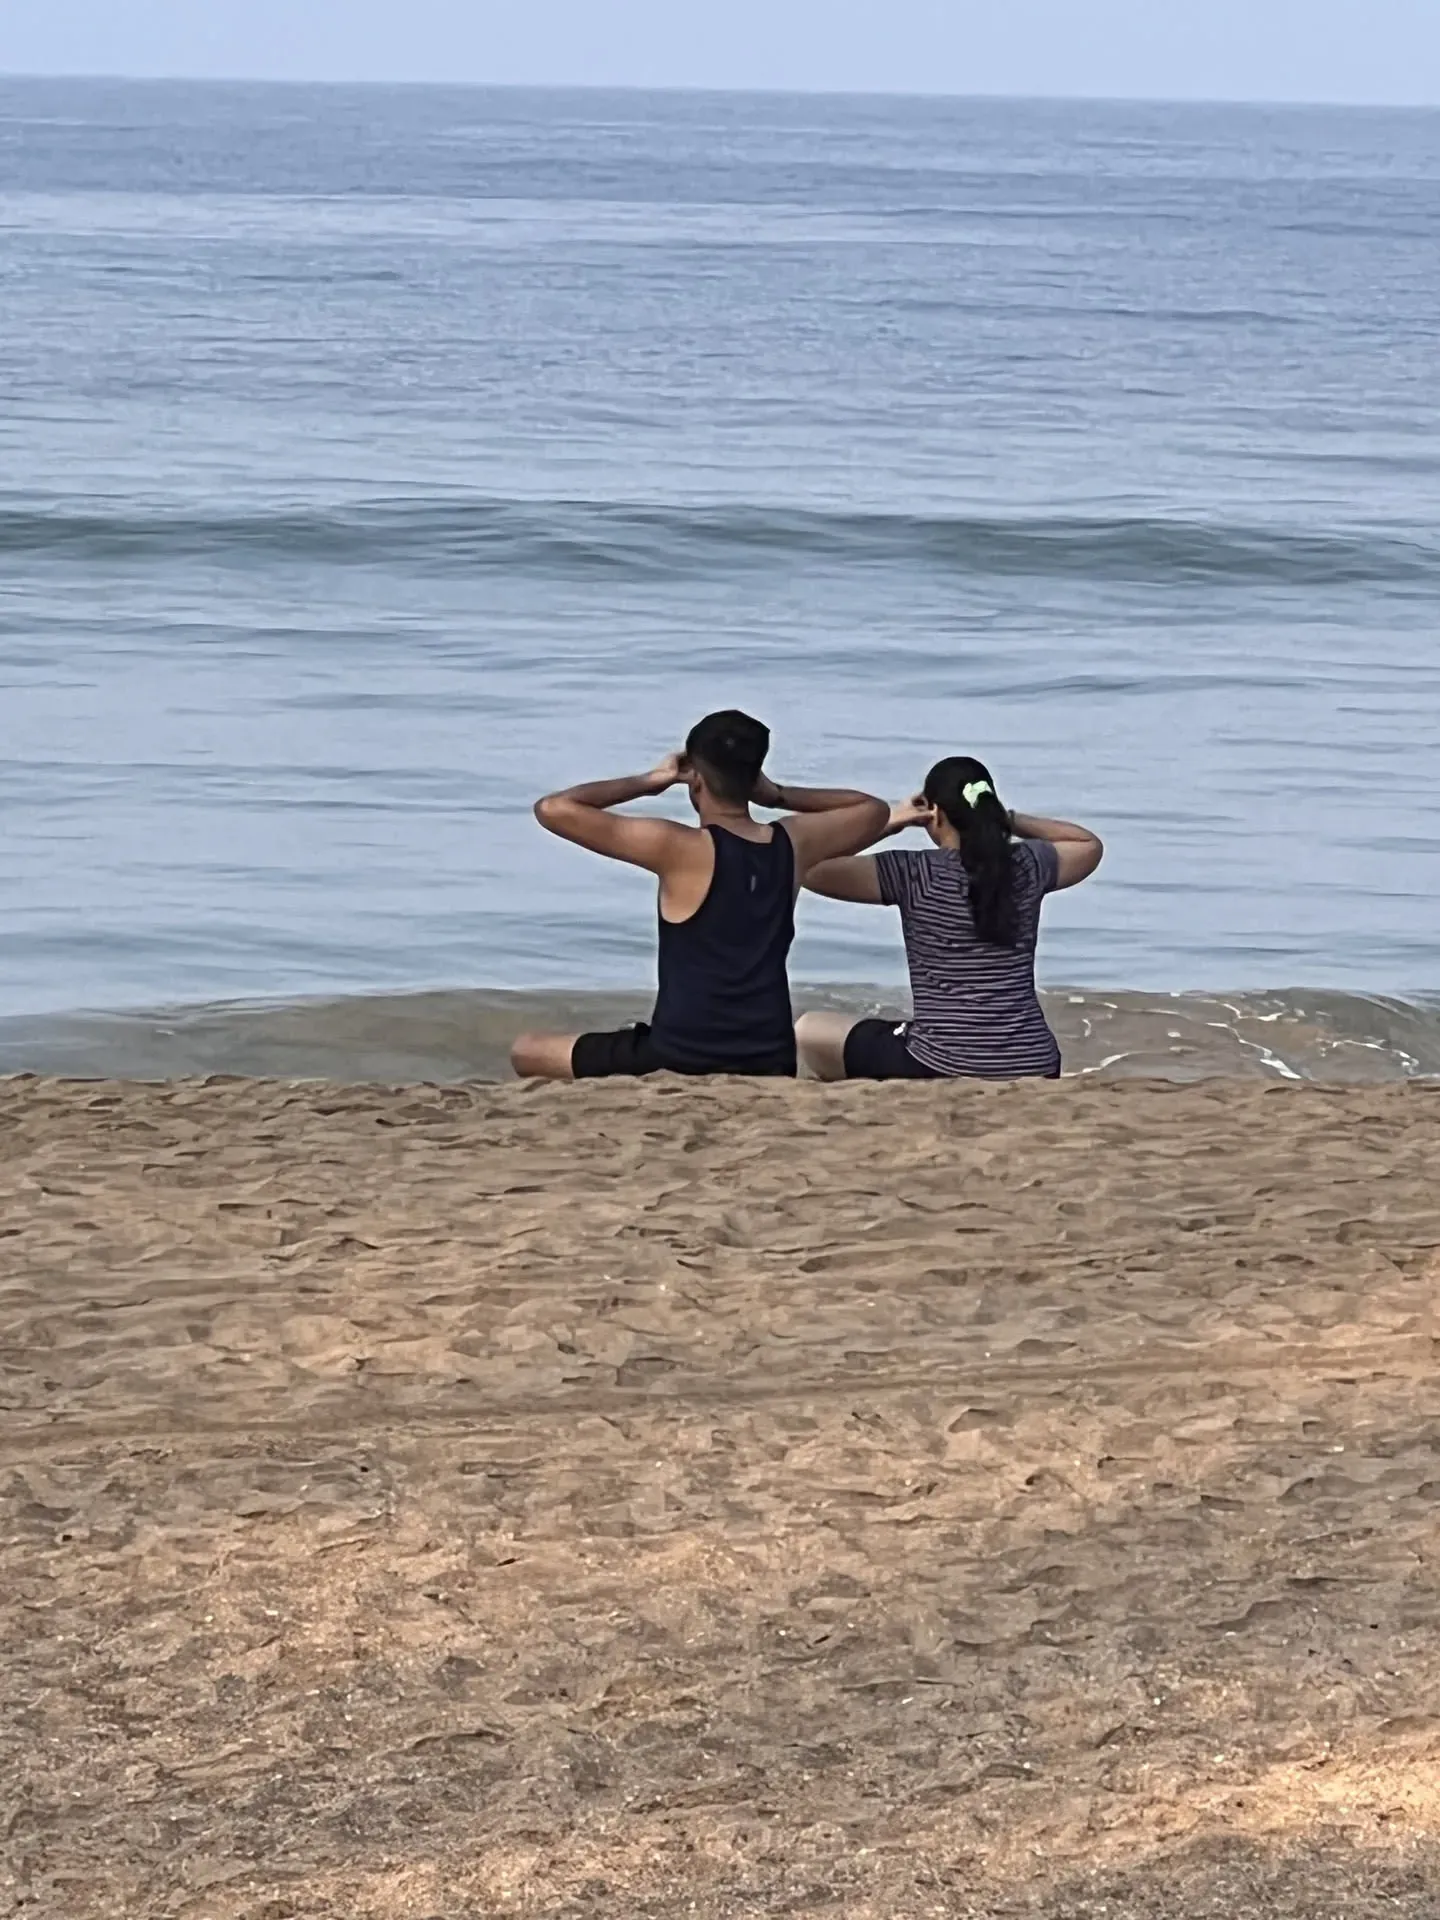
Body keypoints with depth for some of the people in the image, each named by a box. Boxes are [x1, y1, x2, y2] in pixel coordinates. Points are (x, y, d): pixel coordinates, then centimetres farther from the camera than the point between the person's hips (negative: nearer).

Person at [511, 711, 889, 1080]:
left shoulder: (679, 849, -13)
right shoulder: (793, 843, 2)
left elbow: (552, 809, -11)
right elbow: (875, 811, 24)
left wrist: (645, 783, 1)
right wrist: (778, 795, 16)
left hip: (683, 1059, -5)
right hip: (770, 1066, 5)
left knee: (526, 1052, 14)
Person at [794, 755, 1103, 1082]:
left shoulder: (913, 874, -10)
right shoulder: (1028, 865, 1)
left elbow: (808, 868, -7)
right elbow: (1090, 844, 23)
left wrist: (889, 823, 2)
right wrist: (1007, 819, 15)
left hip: (942, 1068, -5)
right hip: (1033, 1068, 5)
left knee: (809, 1030, 17)